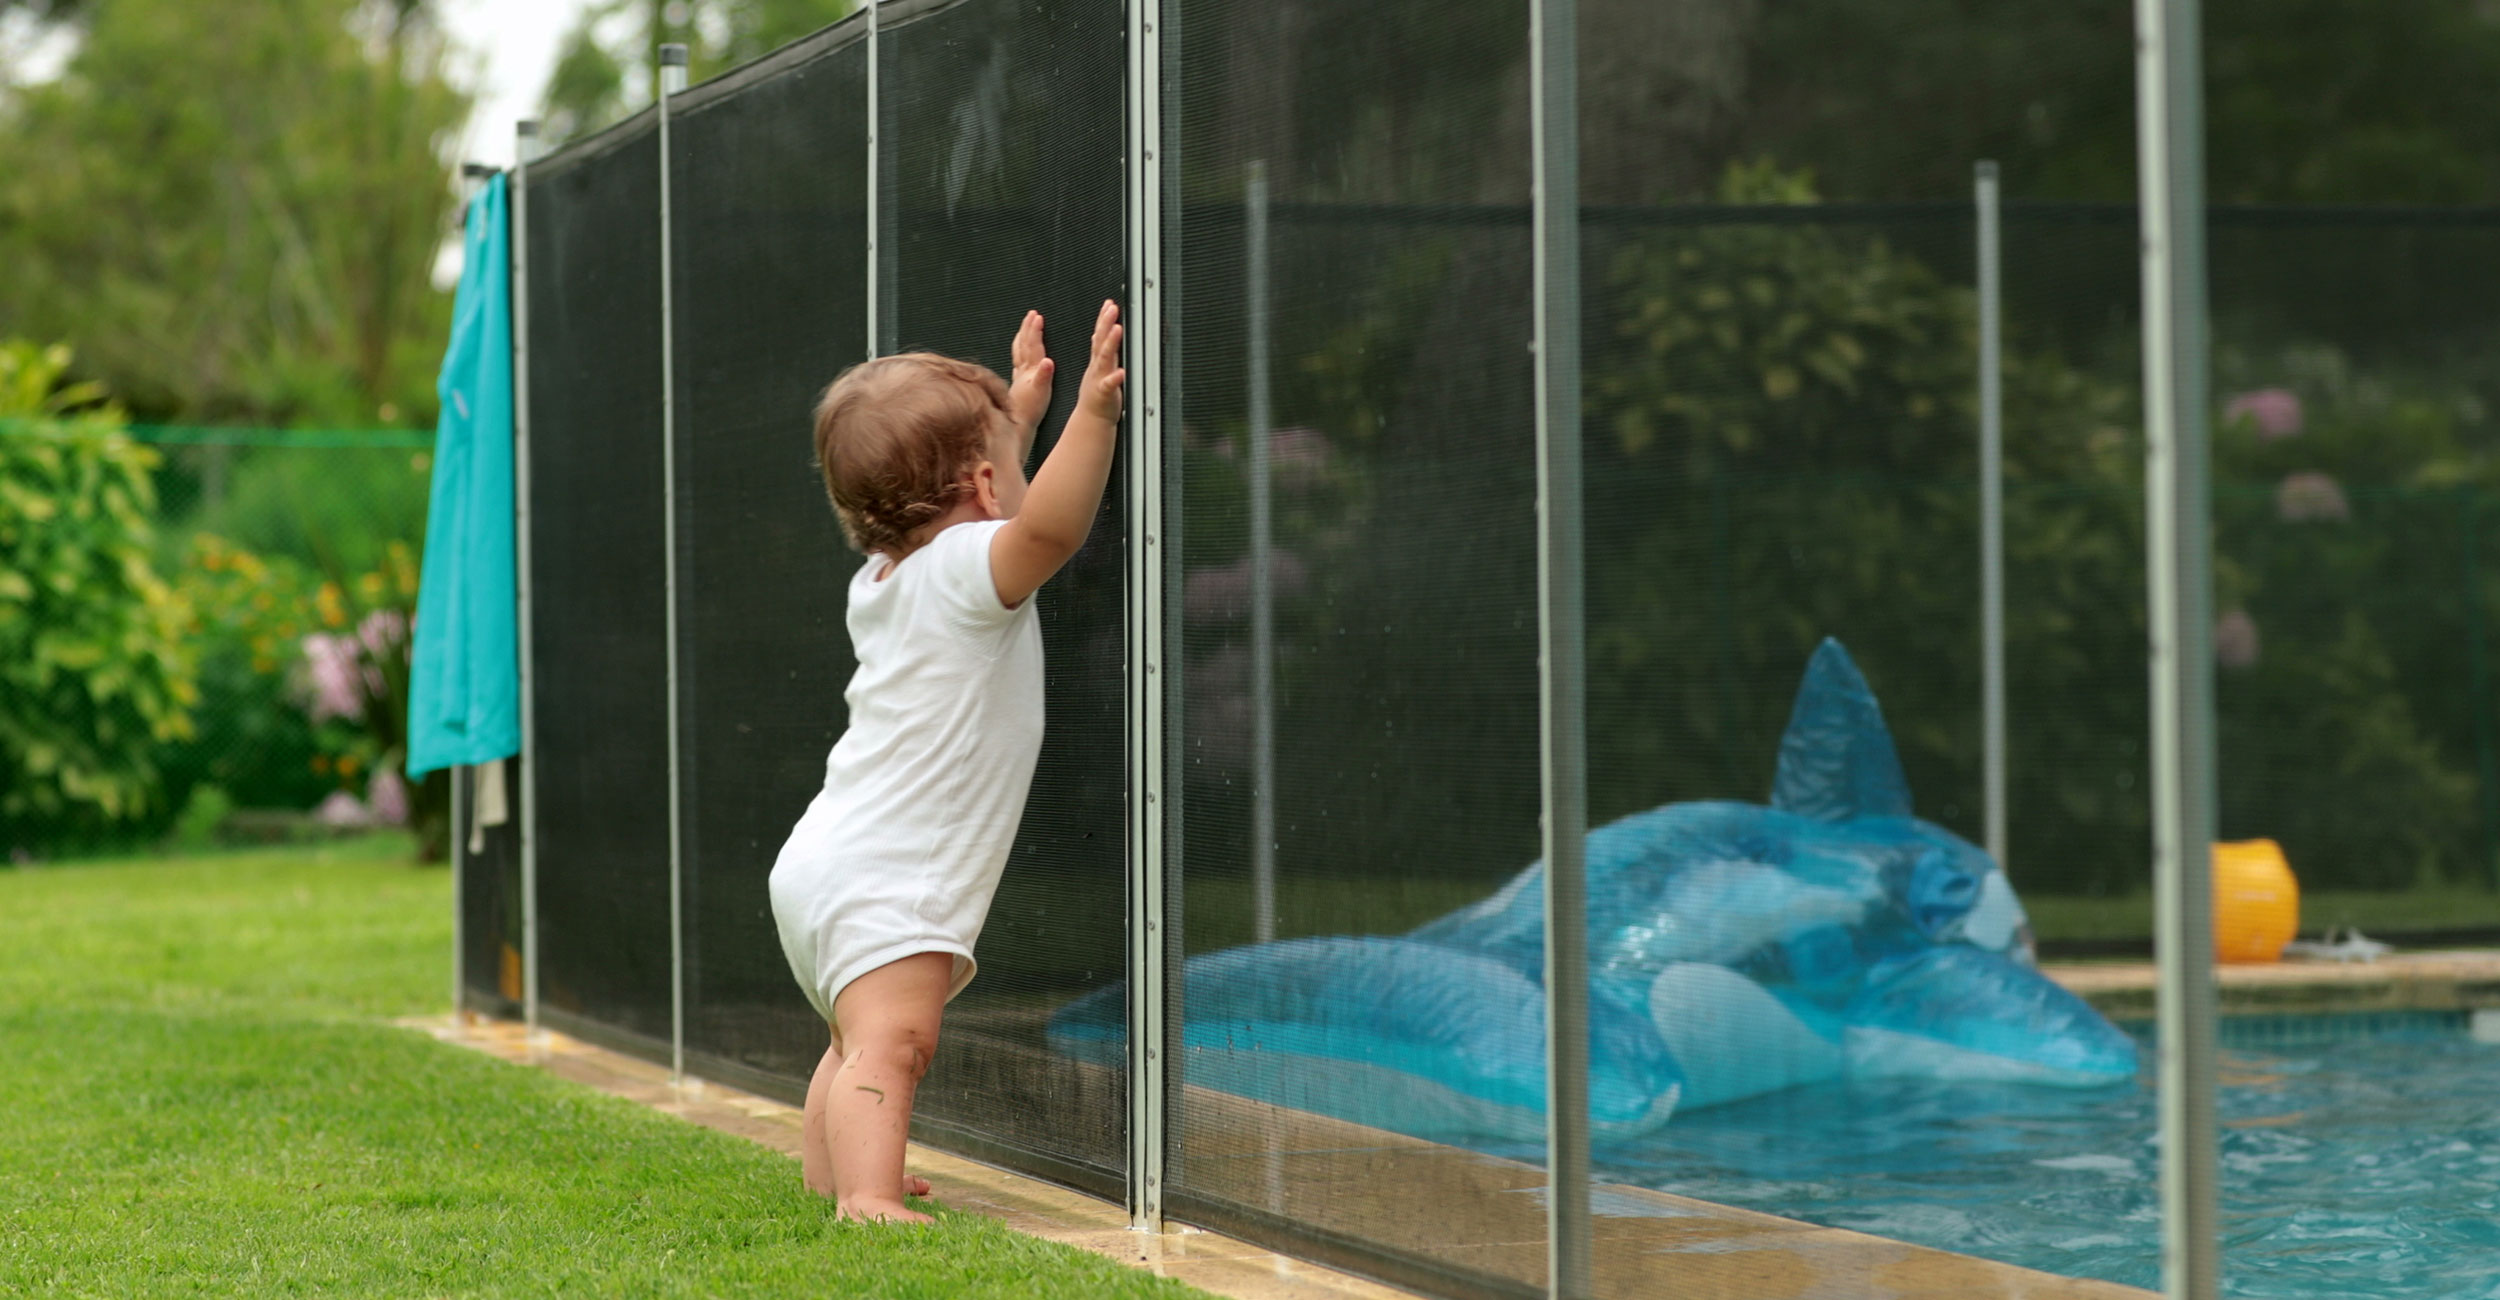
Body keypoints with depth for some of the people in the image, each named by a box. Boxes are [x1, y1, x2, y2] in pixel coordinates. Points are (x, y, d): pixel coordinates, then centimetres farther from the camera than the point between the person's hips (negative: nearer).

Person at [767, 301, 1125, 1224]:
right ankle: (867, 1200, -34)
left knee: (863, 1044, 27)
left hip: (824, 863, 10)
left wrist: (1017, 411, 39)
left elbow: (968, 507, 36)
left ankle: (829, 1176, 37)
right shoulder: (963, 569, -13)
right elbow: (1047, 526, -33)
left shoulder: (886, 577, 16)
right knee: (888, 1043, -22)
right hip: (881, 883, -10)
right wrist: (1091, 414, -36)